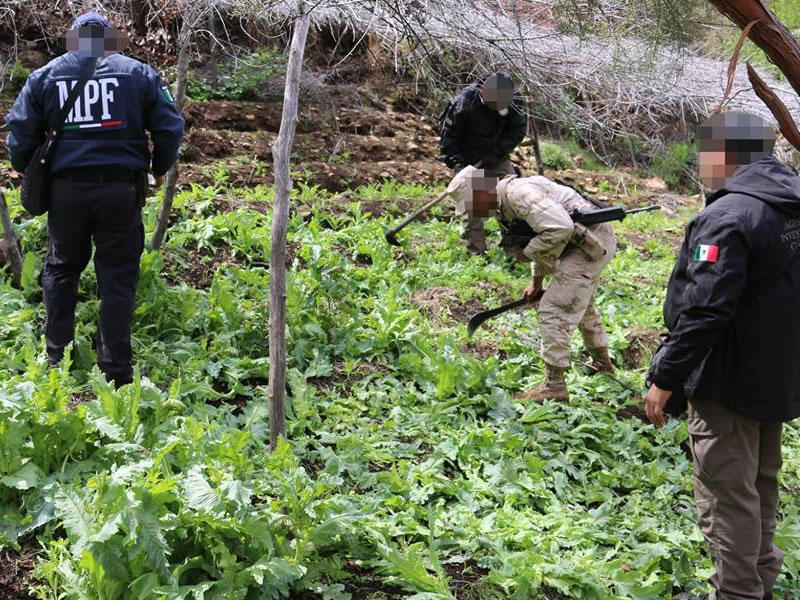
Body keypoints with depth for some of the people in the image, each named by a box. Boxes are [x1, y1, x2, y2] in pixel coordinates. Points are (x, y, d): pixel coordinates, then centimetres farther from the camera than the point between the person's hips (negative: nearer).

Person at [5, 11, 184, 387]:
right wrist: (159, 169, 18)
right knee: (117, 277, 5)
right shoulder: (137, 73, 5)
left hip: (66, 187, 2)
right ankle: (115, 370, 6)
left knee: (61, 268, 19)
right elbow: (170, 127, 2)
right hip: (120, 187, -1)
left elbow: (20, 132, 4)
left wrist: (27, 174, 20)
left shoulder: (44, 75, 8)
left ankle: (57, 358, 26)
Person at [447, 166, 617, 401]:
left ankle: (554, 385, -2)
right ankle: (602, 362, 48)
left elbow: (560, 228, -31)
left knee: (554, 310, -8)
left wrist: (527, 252, -18)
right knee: (580, 302, 29)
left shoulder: (518, 194, -23)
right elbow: (541, 235, 25)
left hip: (590, 245, -11)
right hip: (596, 241, 11)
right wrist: (537, 282, 27)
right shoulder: (505, 204, 12)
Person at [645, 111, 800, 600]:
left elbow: (703, 312, -27)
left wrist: (666, 378, -19)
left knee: (728, 494, 0)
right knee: (761, 484, 22)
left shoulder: (729, 216, -22)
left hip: (730, 380, -9)